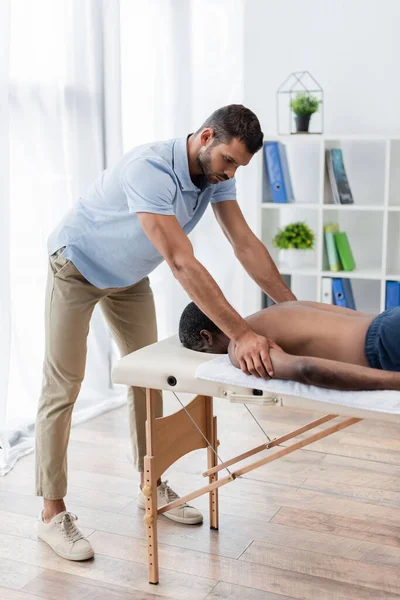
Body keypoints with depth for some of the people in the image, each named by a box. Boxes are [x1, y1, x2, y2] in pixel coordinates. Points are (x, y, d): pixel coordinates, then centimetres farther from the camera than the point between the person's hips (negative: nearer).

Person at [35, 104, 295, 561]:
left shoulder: (217, 174, -13)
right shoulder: (150, 169, -38)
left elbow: (245, 244, -11)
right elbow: (182, 264, -44)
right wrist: (240, 334, -47)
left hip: (128, 276, 8)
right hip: (77, 267, -7)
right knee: (63, 386, -6)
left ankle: (151, 486, 22)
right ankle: (52, 513, 2)